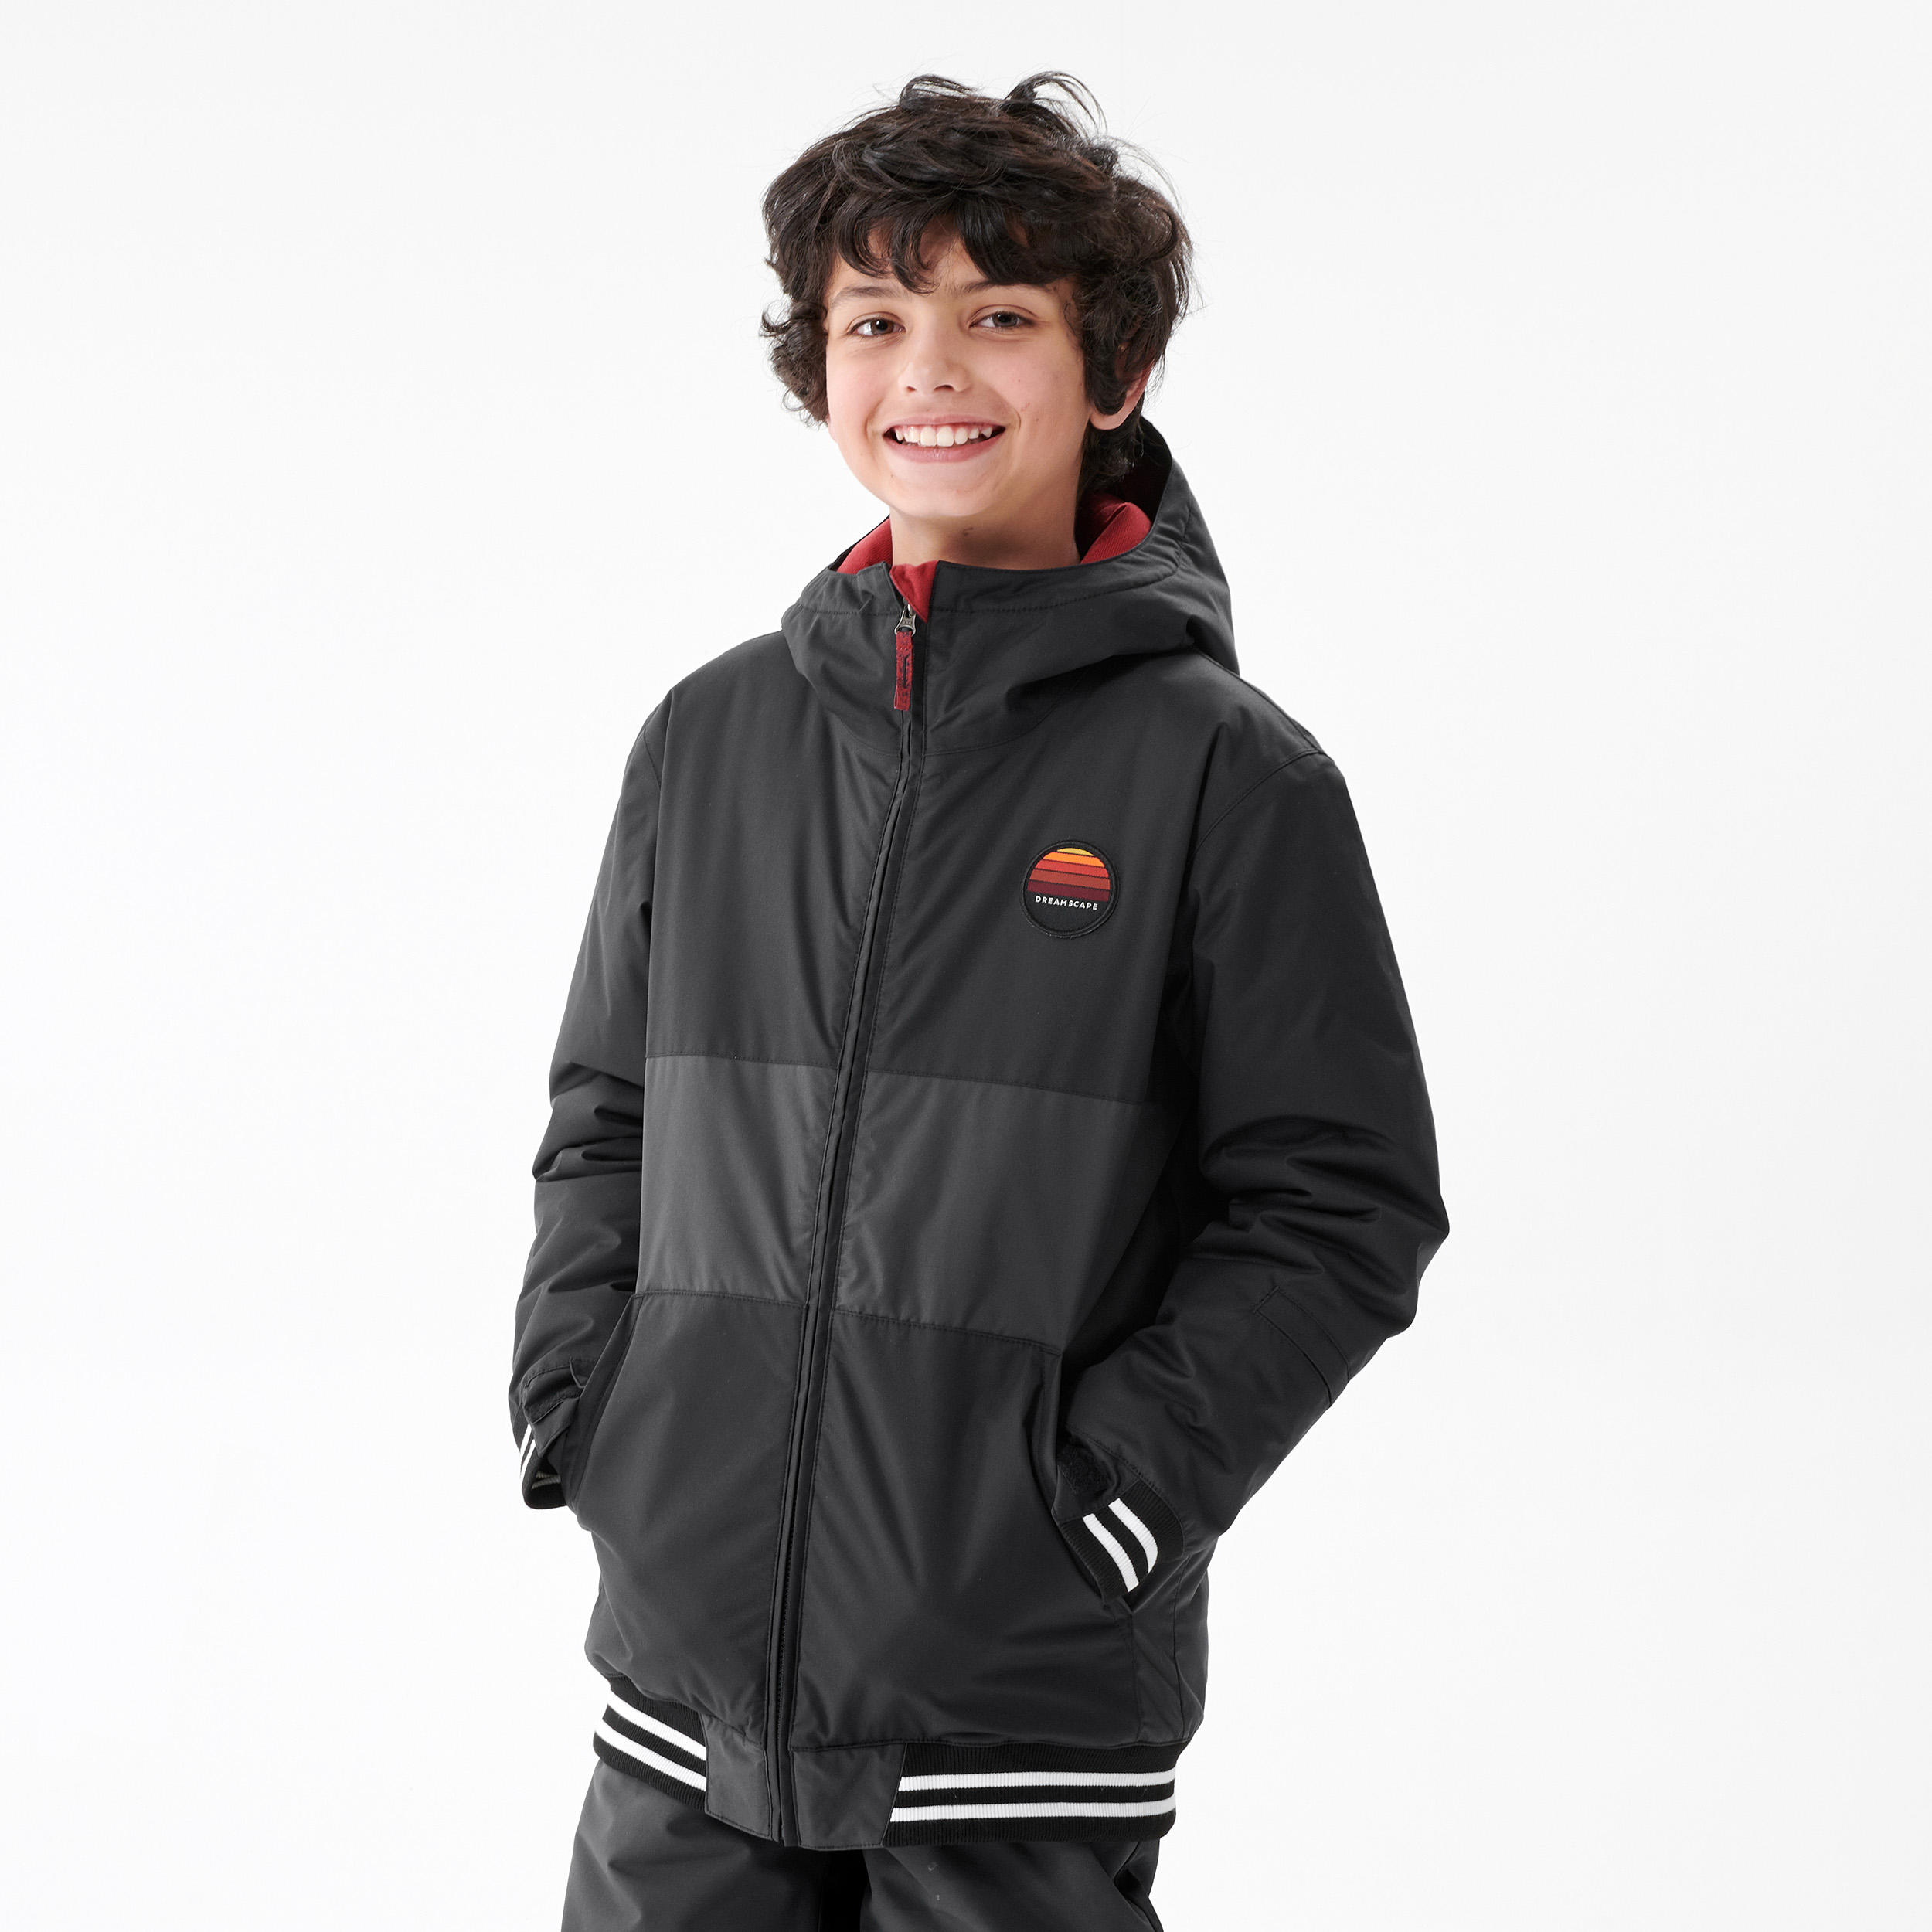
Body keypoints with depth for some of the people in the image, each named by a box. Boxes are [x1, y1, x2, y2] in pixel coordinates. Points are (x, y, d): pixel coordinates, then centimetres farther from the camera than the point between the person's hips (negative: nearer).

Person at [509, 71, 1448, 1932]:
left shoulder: (1223, 768, -5)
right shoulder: (712, 737, 8)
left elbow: (1340, 1206, -5)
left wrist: (1096, 1495, -11)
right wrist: (579, 1413, 4)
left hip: (1031, 1698, -3)